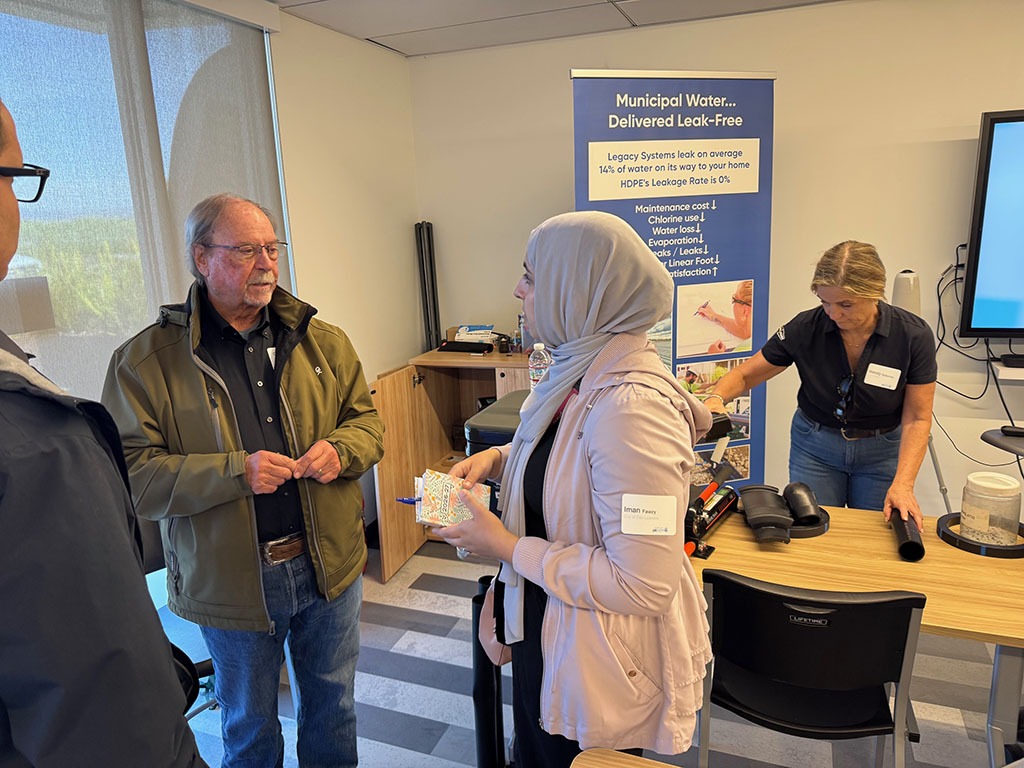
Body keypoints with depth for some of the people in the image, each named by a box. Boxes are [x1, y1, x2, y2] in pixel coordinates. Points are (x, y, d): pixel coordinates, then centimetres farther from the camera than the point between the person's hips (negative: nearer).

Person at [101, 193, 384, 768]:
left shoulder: (324, 342, 0)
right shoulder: (146, 361, -10)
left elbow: (368, 419, 7)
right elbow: (133, 475, -13)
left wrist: (340, 448, -15)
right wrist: (235, 472, -26)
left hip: (329, 564, 3)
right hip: (231, 582, -2)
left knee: (333, 704, 24)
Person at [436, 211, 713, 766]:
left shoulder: (630, 406, -33)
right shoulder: (579, 373, -3)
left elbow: (643, 585, -33)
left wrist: (509, 548, -24)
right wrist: (500, 457, -3)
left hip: (598, 667, -8)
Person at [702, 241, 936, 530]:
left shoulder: (913, 335, -19)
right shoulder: (806, 327, -19)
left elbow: (917, 419, -13)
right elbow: (745, 374, -11)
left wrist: (902, 484, -25)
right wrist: (715, 398, -33)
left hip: (881, 454, 0)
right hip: (815, 449, 0)